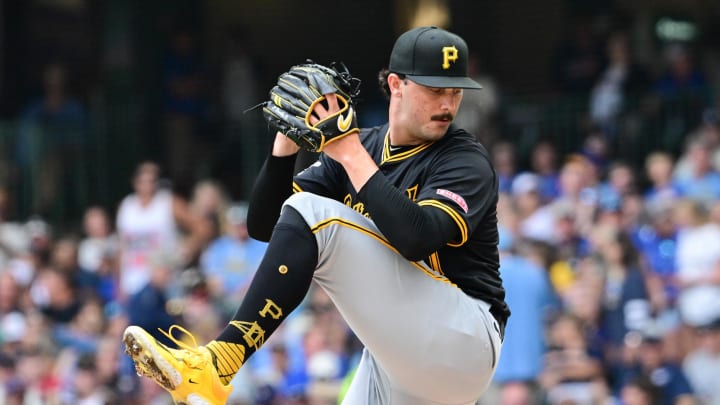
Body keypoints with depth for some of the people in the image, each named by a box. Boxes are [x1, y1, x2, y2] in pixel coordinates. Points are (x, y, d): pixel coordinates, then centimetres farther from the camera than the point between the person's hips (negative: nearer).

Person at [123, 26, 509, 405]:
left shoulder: (466, 160, -6)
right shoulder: (364, 145, 12)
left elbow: (417, 239, -26)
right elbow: (264, 227, 7)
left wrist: (351, 155, -23)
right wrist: (285, 142, -7)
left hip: (464, 343, -7)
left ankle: (214, 367, -29)